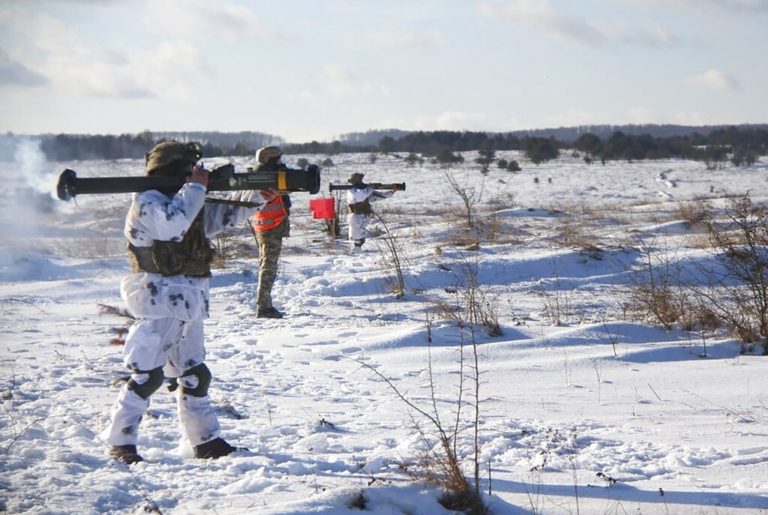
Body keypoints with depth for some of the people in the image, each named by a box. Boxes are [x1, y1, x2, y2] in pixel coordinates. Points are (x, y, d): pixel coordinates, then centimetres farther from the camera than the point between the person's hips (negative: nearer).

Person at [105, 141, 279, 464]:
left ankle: (206, 441, 20)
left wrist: (258, 196, 6)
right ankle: (120, 442, -3)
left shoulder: (187, 201, 16)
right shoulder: (147, 202, -11)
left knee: (194, 374, 13)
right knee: (147, 375, -10)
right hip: (159, 305, -9)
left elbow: (223, 213, 21)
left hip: (188, 306, 9)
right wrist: (196, 187, -18)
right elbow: (173, 223, -30)